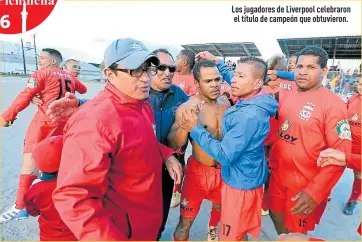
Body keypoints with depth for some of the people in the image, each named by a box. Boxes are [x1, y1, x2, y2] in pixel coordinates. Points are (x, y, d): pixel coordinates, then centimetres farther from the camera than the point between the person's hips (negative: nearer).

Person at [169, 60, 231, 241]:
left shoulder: (226, 104, -4)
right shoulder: (186, 108, -18)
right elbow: (174, 144, -24)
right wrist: (185, 126, -39)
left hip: (224, 169, 5)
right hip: (199, 170, -4)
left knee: (220, 207, 28)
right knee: (186, 221, 1)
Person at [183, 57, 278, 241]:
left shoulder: (249, 116, -30)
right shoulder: (250, 104, -2)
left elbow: (225, 155, -27)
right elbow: (232, 82, 18)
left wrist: (195, 129, -22)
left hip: (241, 182, -9)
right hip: (244, 178, 9)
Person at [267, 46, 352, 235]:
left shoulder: (332, 104, -17)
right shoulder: (289, 98, 3)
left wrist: (315, 192, -23)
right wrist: (272, 158, 8)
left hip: (306, 187, -6)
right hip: (278, 177, 6)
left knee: (296, 232, 13)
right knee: (277, 217, 22)